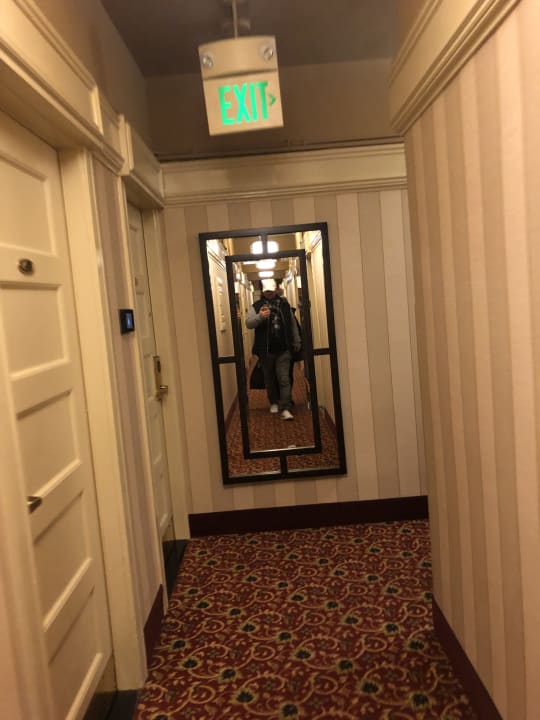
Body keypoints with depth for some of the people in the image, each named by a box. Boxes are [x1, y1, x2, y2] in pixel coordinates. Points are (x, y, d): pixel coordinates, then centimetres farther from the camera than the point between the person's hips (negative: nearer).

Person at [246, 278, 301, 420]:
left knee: (284, 379, -6)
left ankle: (285, 408, -7)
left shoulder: (284, 304, 7)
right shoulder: (256, 306, 0)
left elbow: (293, 325, 13)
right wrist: (260, 316, -30)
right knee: (269, 379, 14)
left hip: (283, 350, 0)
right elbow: (248, 324, -12)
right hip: (266, 350, 0)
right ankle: (274, 402, 32)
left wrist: (296, 342, 12)